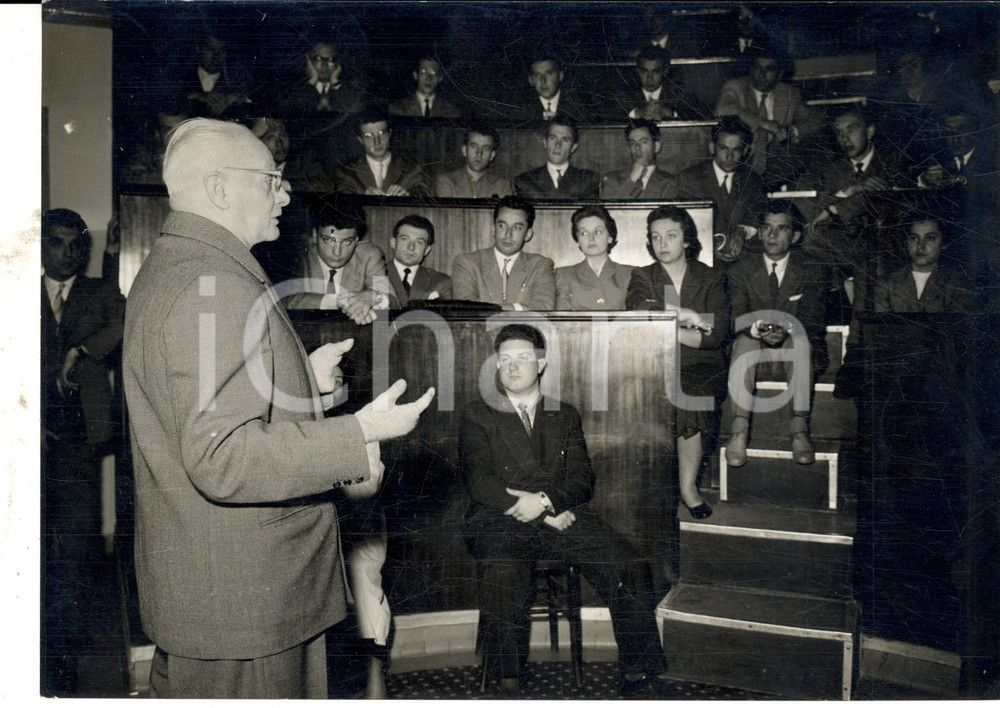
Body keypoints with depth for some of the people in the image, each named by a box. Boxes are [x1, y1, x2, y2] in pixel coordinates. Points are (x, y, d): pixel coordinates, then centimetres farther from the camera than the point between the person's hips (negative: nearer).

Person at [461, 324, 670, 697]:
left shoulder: (566, 415, 22)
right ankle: (505, 684, -18)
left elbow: (582, 479, 11)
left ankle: (639, 673, -11)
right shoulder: (477, 414, 14)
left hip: (562, 514, 3)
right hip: (500, 518, -2)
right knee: (501, 575, -34)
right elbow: (478, 480, 0)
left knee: (630, 566, -22)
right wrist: (549, 516, -9)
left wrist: (545, 500, -11)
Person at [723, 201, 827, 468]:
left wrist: (785, 330, -30)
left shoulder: (811, 272, 6)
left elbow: (813, 321, -7)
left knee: (801, 340, -36)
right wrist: (758, 329, -29)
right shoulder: (741, 271, 8)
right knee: (743, 342, -35)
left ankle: (799, 428, -40)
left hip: (793, 342, 0)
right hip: (754, 347, 1)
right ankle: (739, 429, -43)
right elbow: (737, 318, -5)